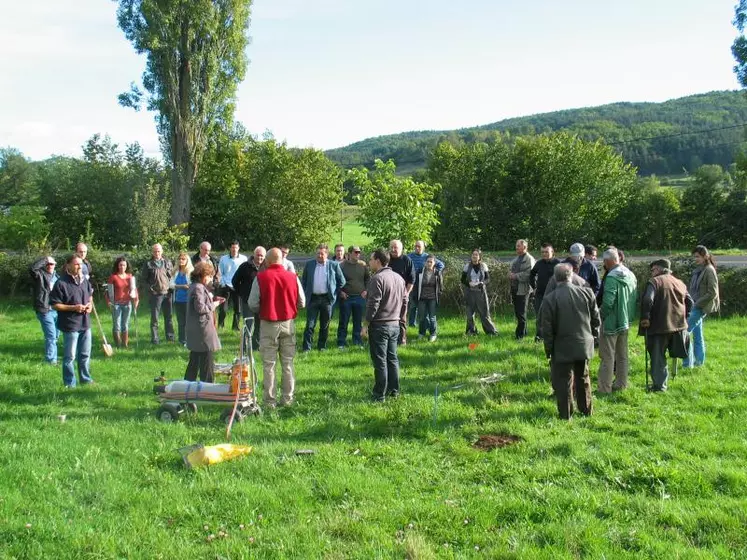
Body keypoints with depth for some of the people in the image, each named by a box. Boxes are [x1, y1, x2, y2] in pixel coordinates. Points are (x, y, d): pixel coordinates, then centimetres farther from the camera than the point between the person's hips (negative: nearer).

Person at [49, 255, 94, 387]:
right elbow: (54, 305, -14)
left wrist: (90, 304, 1)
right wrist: (74, 308, -21)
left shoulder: (84, 280, 6)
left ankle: (86, 379, 30)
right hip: (70, 325, -7)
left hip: (85, 323, 7)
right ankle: (69, 384, 11)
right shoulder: (61, 283, -15)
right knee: (70, 356, 1)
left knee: (85, 355, 17)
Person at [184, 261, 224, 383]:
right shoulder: (198, 288, -17)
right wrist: (214, 305, -9)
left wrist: (212, 300, 11)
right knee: (207, 360, -3)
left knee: (195, 360, 18)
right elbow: (200, 308, -22)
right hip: (203, 330, -11)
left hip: (195, 331, 11)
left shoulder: (194, 286, 14)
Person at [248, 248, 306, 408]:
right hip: (288, 323, 2)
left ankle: (270, 400, 7)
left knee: (268, 364, 6)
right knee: (288, 363, 11)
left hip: (268, 324, -2)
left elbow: (252, 304, -7)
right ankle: (287, 399, 15)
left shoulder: (260, 277, -9)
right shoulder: (293, 277, -3)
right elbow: (302, 303, 3)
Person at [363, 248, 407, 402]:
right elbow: (405, 301, 16)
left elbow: (373, 304, -19)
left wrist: (366, 324, -12)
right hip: (395, 325, 8)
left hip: (379, 325, -8)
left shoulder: (377, 278, -16)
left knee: (380, 361, -3)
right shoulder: (399, 278, 11)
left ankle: (379, 395, 1)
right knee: (392, 358, 16)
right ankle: (394, 390, 23)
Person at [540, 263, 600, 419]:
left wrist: (549, 350, 0)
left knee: (563, 382, 6)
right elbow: (596, 320, 3)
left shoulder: (549, 299, -15)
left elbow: (547, 329, -11)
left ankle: (566, 414, 12)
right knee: (583, 379, 20)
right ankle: (586, 410, 31)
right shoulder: (587, 293, -5)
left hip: (563, 349, -4)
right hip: (584, 346, 4)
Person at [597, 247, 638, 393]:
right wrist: (629, 316, 15)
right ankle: (621, 384, 24)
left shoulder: (612, 278, -21)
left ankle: (604, 388, 2)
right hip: (625, 322, 8)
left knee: (607, 357, -1)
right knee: (622, 355, 16)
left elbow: (608, 302, -26)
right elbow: (635, 299, 10)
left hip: (611, 322, -8)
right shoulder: (631, 275, 5)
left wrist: (600, 314, -8)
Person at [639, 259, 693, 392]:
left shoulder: (654, 282, -8)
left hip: (659, 326, -6)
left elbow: (647, 300, -22)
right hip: (678, 325, 6)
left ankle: (659, 385, 3)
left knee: (658, 356, 3)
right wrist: (683, 317, 21)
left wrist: (645, 317, -15)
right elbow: (689, 302, 16)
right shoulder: (680, 283, 13)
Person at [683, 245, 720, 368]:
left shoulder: (709, 270, -14)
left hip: (702, 307, -9)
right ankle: (699, 360, 23)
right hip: (695, 305, 9)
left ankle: (688, 362, -5)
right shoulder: (698, 269, 11)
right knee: (697, 333, 14)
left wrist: (697, 303, -16)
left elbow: (712, 293, -17)